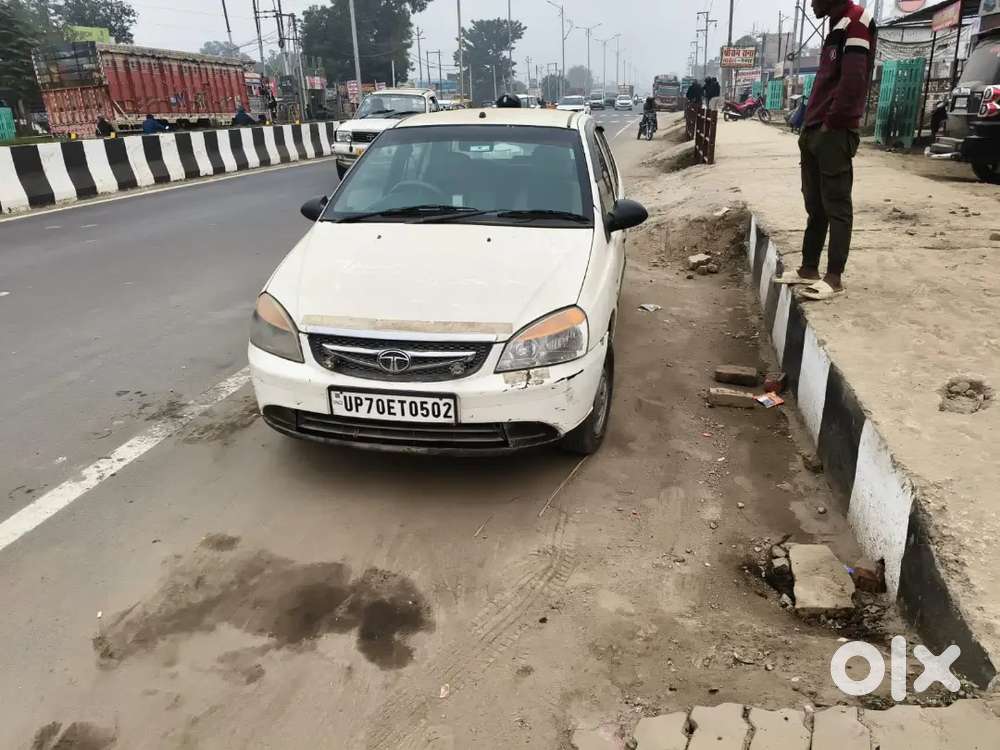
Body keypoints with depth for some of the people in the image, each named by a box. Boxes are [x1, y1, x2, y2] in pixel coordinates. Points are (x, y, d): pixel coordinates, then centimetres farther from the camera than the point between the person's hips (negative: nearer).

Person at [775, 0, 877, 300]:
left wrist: (832, 123, -16)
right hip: (816, 132, 9)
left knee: (837, 207, -7)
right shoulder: (838, 28, 23)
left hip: (834, 134, -9)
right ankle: (809, 269, 16)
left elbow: (853, 79, -19)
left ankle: (834, 278, -5)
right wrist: (809, 126, 13)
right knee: (815, 206, 10)